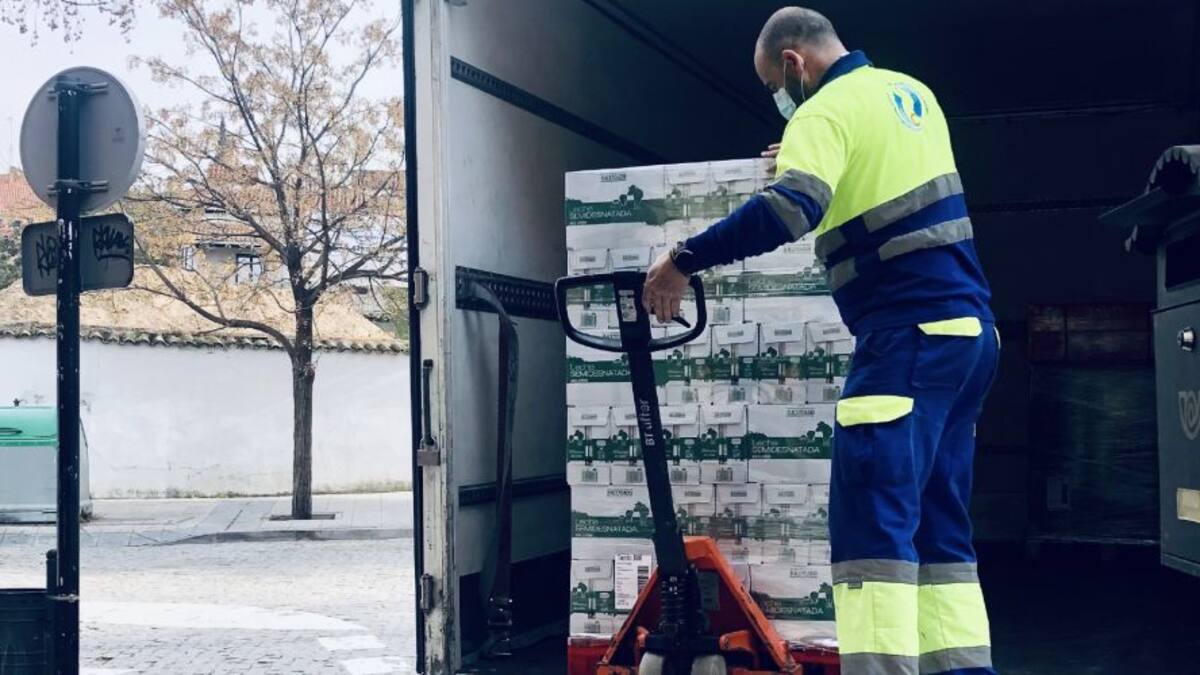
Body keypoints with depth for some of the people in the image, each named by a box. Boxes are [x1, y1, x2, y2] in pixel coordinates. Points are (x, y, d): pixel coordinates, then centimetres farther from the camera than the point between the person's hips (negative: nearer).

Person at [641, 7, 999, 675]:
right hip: (969, 331, 9)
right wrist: (810, 166, 35)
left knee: (873, 522, -13)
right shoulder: (911, 91, 19)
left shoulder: (827, 111, -8)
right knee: (940, 526, 10)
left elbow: (786, 212, -25)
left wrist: (683, 260, -18)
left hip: (911, 337, -9)